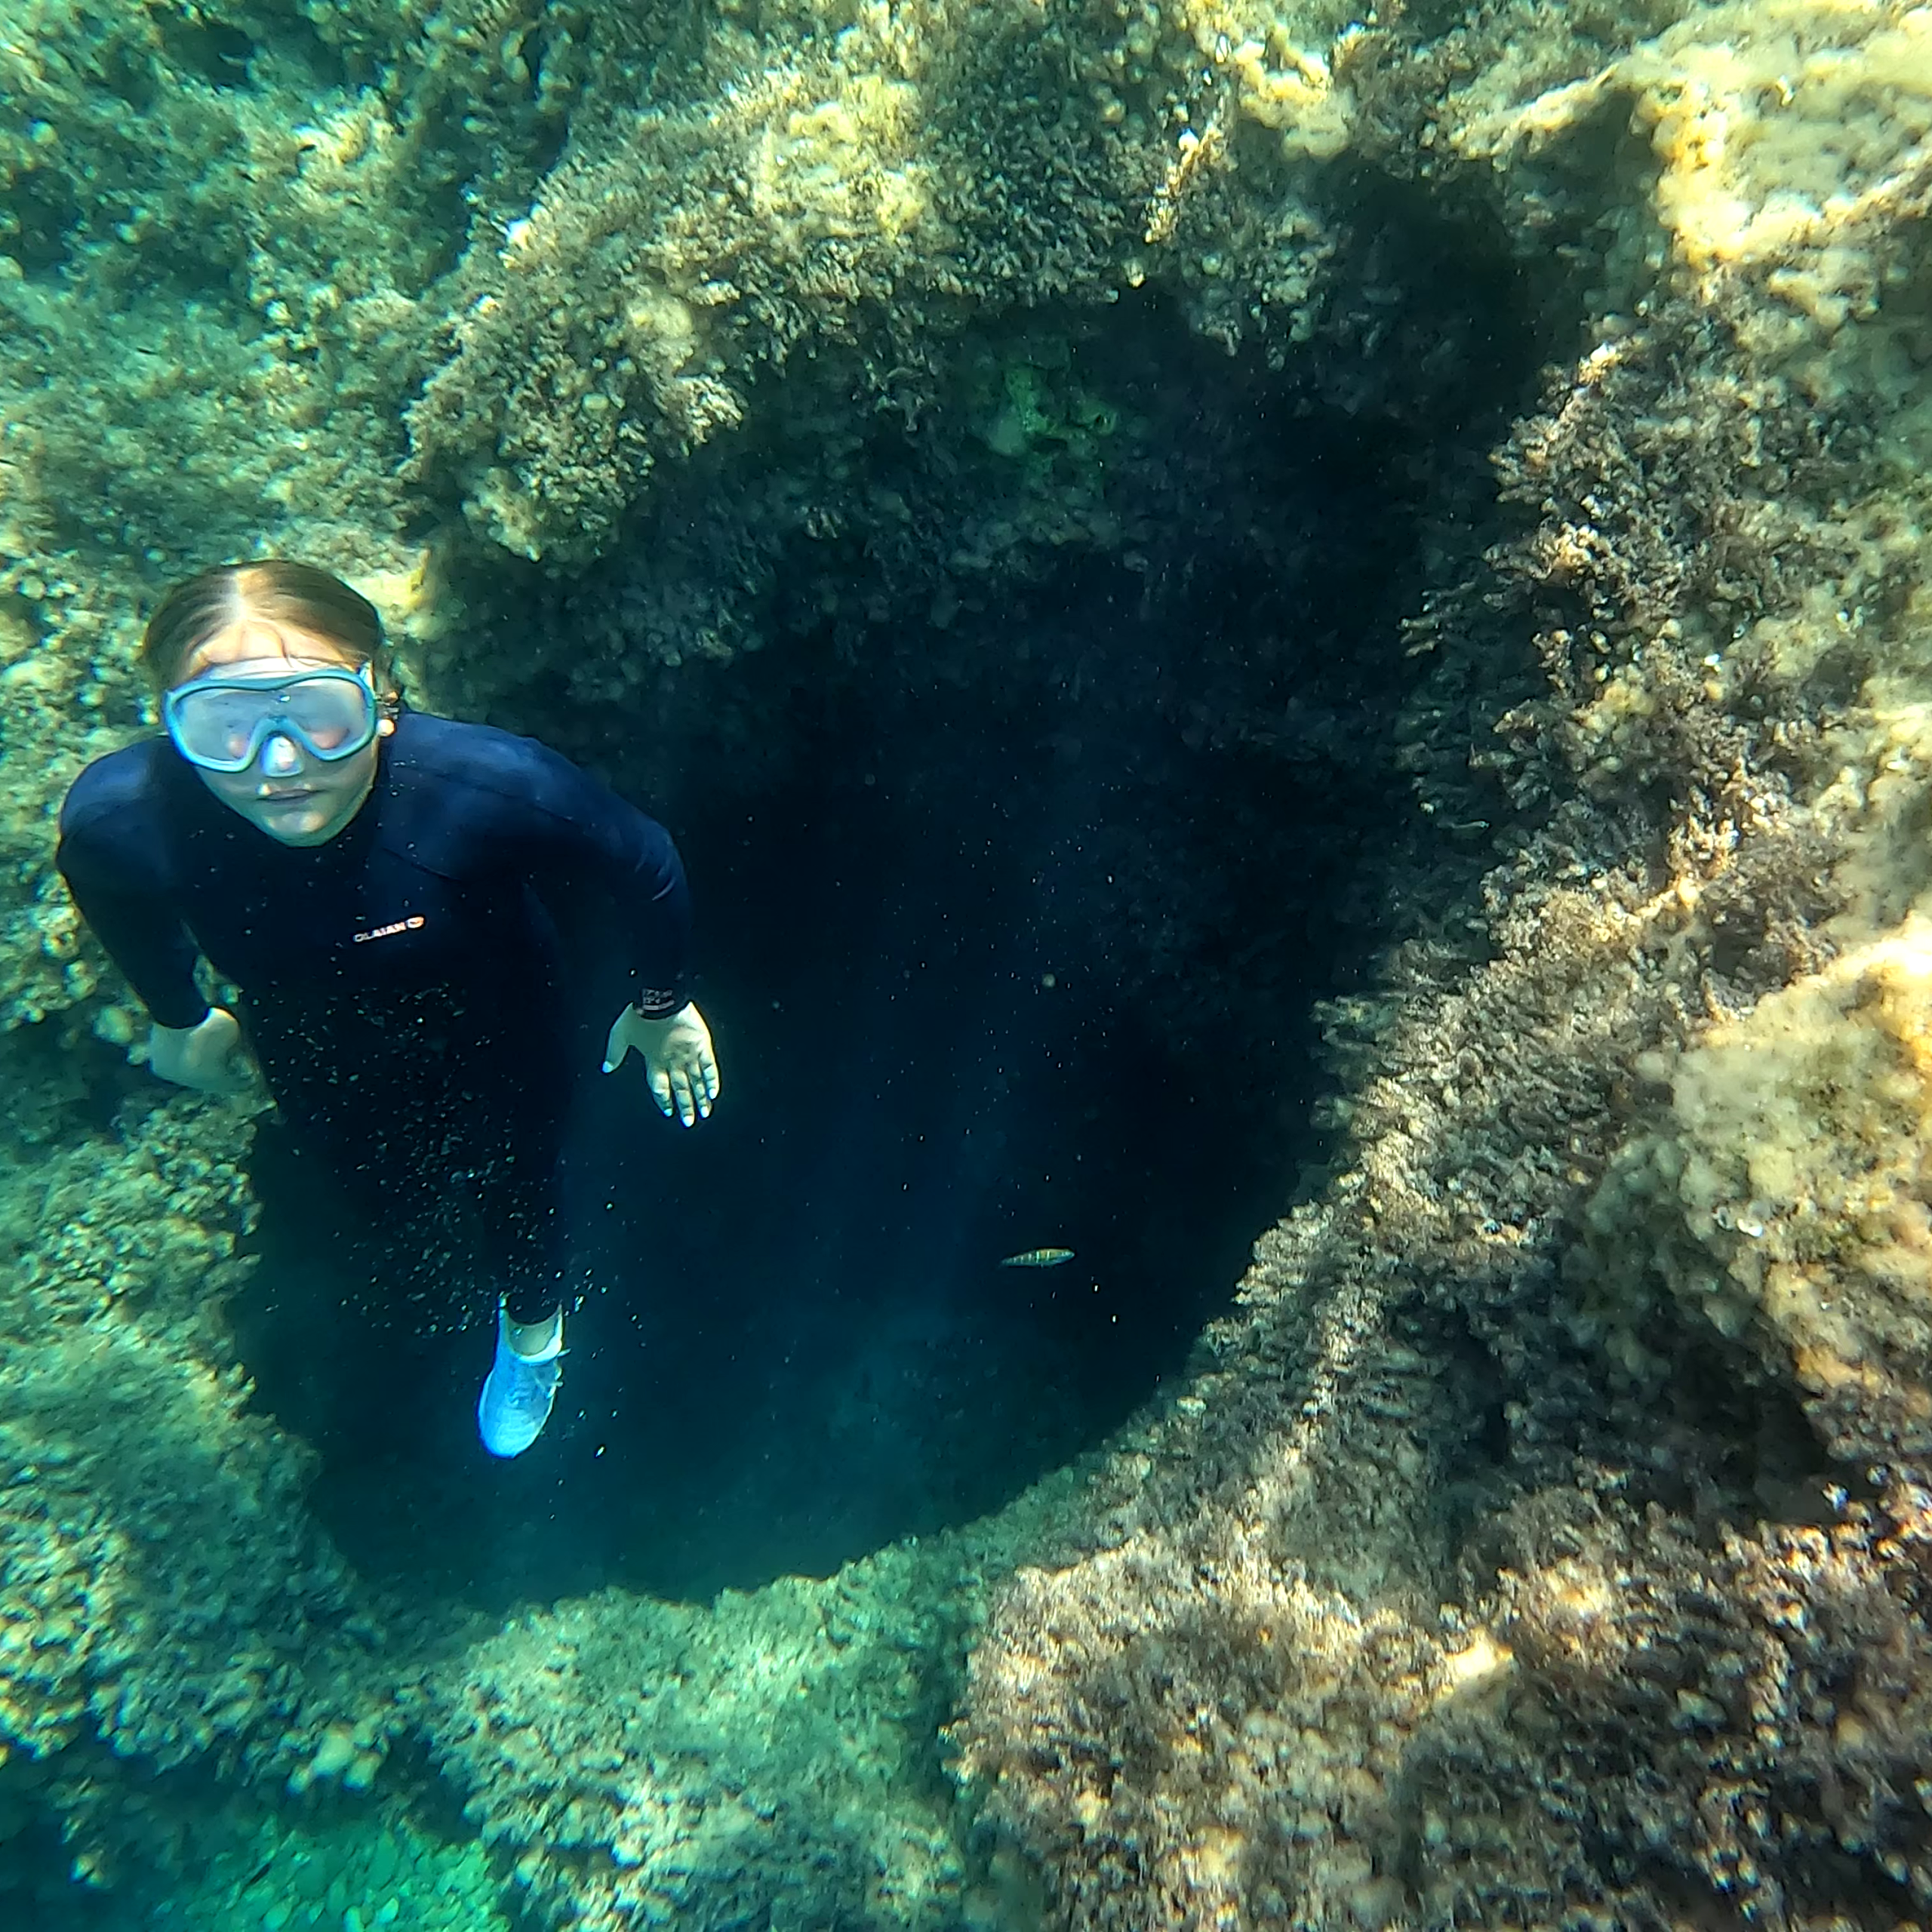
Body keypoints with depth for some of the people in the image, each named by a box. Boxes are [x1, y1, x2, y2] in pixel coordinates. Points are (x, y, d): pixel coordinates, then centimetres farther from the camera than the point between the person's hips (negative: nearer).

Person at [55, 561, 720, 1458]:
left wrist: (659, 1007, -8)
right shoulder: (116, 819, -34)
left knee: (511, 1194, 26)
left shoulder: (492, 789, -44)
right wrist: (177, 1019, 10)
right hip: (316, 1061, 2)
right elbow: (124, 909, -7)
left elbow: (645, 872, -24)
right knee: (403, 1206, 31)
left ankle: (532, 1334, 63)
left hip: (496, 1036, -2)